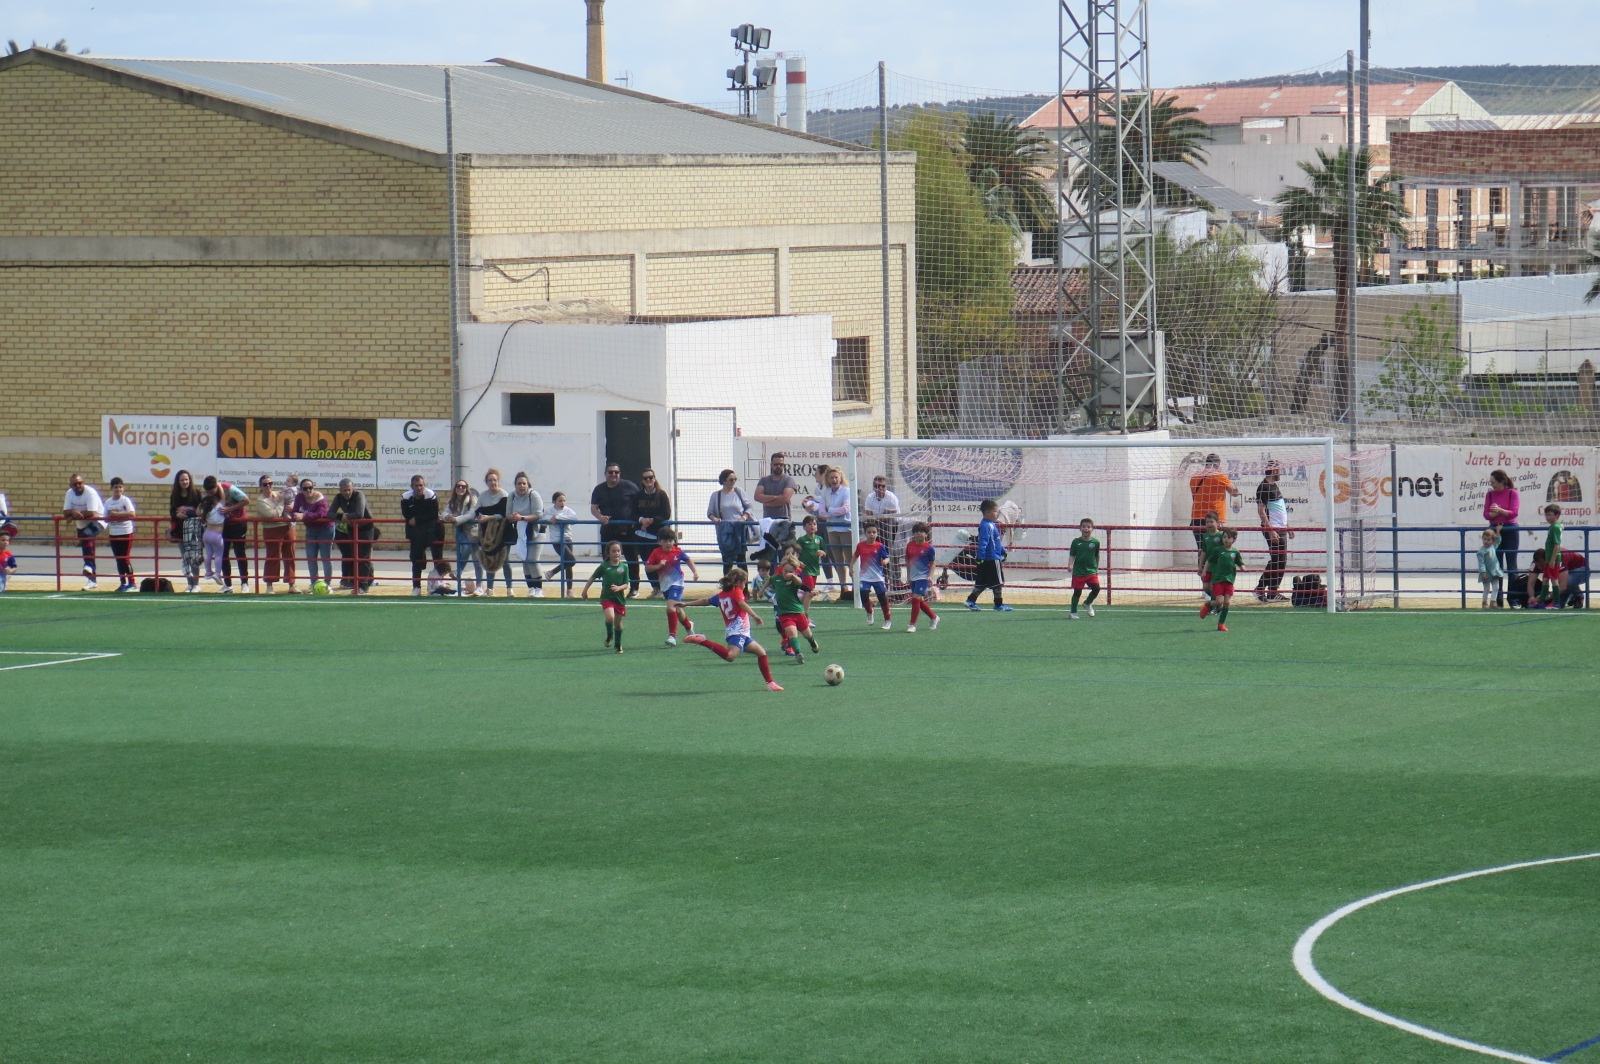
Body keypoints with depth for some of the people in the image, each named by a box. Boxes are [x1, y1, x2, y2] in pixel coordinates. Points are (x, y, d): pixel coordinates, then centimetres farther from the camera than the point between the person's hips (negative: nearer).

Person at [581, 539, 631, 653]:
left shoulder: (624, 567, -2)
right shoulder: (604, 566, -6)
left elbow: (626, 585, -1)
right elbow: (593, 577, 7)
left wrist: (619, 588, -22)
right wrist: (585, 590, 7)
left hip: (620, 598, 2)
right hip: (606, 597, -2)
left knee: (618, 622, 12)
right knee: (610, 617, -24)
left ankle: (618, 645, 32)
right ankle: (609, 635, 6)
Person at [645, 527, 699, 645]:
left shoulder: (678, 551, -8)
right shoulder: (656, 553, -6)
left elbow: (688, 560, 9)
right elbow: (647, 568, -7)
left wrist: (695, 571, 1)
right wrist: (658, 566, -22)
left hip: (676, 583, -4)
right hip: (664, 585, 4)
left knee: (671, 607, -22)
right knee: (677, 609, 19)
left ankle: (672, 636, -17)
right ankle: (688, 626, 47)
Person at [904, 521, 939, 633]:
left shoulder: (928, 548, -8)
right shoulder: (910, 546, 4)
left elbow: (932, 564, -2)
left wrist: (930, 576, -13)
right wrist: (908, 576, 14)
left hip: (923, 577, -6)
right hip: (913, 577, 6)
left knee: (916, 598, -14)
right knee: (920, 602, 14)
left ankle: (912, 624, -9)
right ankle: (934, 617, 35)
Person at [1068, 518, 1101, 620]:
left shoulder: (1095, 542, 1)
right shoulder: (1076, 542, -2)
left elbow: (1097, 556, 13)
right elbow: (1072, 555, -1)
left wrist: (1097, 568, 17)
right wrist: (1070, 565, -18)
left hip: (1091, 571, 1)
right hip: (1078, 572, -1)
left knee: (1096, 588, -11)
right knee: (1077, 592, 1)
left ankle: (1088, 604, 17)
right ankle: (1073, 612, 15)